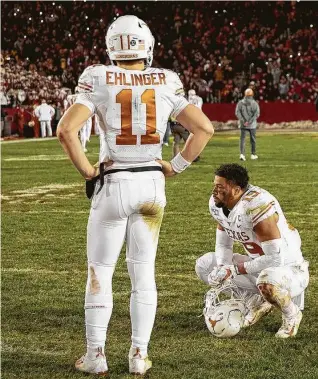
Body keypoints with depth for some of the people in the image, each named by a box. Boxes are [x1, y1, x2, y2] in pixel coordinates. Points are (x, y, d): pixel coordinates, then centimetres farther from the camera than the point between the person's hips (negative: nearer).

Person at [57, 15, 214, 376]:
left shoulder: (99, 81, -7)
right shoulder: (166, 84, 0)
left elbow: (66, 129, -16)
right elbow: (204, 128, 0)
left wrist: (87, 171, -5)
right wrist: (176, 166, 8)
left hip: (114, 183, -2)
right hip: (152, 183, 2)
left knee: (99, 271, 9)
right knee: (143, 271, 11)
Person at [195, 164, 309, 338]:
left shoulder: (256, 205, -32)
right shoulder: (217, 204, -7)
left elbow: (276, 259, -32)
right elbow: (223, 245, 4)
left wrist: (235, 270, -28)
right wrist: (222, 268, -19)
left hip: (289, 270, -8)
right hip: (259, 266, 8)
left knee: (267, 281, -41)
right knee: (204, 265, 0)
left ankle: (291, 313, -6)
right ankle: (257, 301, 11)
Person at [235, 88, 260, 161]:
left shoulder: (240, 103, -2)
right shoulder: (255, 103, -5)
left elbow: (237, 113, -6)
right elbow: (257, 114, -12)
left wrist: (243, 121, -7)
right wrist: (250, 121, -11)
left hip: (243, 125, 1)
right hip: (252, 125, -1)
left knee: (242, 139, 2)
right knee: (253, 139, 12)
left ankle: (242, 154, -13)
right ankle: (253, 154, 19)